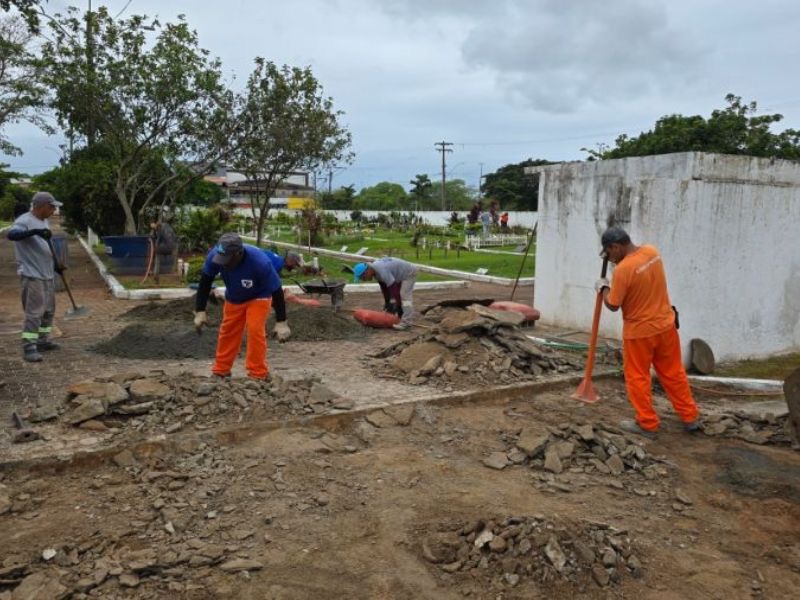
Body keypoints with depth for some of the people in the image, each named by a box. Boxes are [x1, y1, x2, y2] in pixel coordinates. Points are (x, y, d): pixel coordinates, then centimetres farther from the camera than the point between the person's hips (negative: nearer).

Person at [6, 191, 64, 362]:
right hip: (32, 275, -9)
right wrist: (34, 231, -45)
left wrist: (55, 264, 19)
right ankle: (29, 348, -6)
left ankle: (43, 341, 26)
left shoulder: (44, 222, 14)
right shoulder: (24, 220, -13)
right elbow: (11, 234, -33)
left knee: (49, 310, 14)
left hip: (47, 274, 9)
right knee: (34, 312, -10)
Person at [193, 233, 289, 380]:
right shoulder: (215, 256, -32)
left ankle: (258, 375, -5)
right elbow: (205, 281, -14)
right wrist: (200, 310, -13)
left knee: (255, 330, -17)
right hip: (233, 298, 4)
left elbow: (276, 291, -29)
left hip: (258, 297, -4)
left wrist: (281, 322, -27)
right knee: (227, 332, 10)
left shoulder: (260, 262, -41)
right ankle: (220, 371, 26)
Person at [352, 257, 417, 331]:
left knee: (405, 296, -19)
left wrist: (393, 304, -27)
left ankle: (405, 322, -24)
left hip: (409, 273, -10)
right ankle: (401, 318, 18)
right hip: (401, 275, 10)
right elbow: (384, 287, 6)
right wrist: (387, 302, 6)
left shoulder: (382, 271, -33)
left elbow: (393, 287, -32)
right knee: (398, 296, 12)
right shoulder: (375, 270, -2)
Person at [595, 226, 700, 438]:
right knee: (673, 373, 18)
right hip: (665, 325, 7)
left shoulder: (623, 269, -24)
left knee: (637, 378, 9)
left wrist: (603, 288, 1)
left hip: (639, 332, -7)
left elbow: (613, 305, -16)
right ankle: (690, 417, 27)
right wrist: (618, 262, 12)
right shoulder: (652, 252, -2)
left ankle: (647, 424, 16)